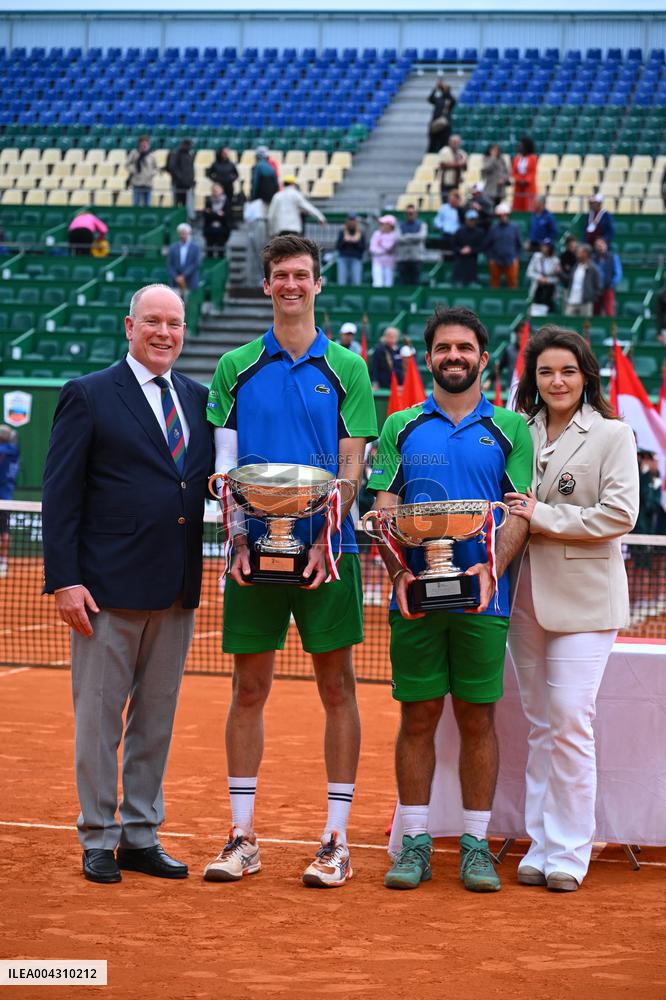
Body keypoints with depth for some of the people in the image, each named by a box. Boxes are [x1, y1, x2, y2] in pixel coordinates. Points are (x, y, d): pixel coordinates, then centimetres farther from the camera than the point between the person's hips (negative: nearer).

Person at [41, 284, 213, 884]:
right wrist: (64, 581, -12)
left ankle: (142, 837, 21)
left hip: (177, 591, 5)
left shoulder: (199, 400, 13)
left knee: (157, 718, 11)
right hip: (108, 590, -5)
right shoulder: (88, 396, -2)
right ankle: (98, 840, 14)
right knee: (99, 718, 3)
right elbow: (60, 496, -5)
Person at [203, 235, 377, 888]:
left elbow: (352, 465, 0)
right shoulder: (237, 368, 8)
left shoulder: (346, 368, 5)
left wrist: (326, 538, -13)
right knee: (249, 689, 4)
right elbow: (224, 463, 6)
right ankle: (242, 837, 12)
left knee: (337, 688, 0)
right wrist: (237, 534, -8)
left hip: (327, 551, -1)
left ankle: (336, 839, 7)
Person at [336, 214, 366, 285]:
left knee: (356, 282, -12)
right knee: (342, 282, -6)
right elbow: (337, 247, 6)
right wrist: (345, 241, -11)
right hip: (343, 258, 1)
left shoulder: (361, 233, 8)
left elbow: (363, 248, 4)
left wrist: (356, 242, -13)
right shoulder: (342, 232, 10)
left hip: (356, 259, -1)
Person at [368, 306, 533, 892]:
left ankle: (476, 843, 12)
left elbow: (521, 512, 1)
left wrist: (491, 568, -16)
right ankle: (415, 842, 11)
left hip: (482, 599, 0)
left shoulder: (509, 428, 7)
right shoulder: (402, 427, 9)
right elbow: (383, 510, 4)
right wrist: (399, 572, -12)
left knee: (478, 719, 3)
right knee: (418, 718, 3)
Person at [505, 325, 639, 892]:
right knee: (540, 724, 7)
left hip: (584, 597, -4)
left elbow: (619, 514, -8)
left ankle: (569, 854, -2)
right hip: (526, 594, 4)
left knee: (570, 722, -10)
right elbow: (505, 505, 20)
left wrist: (545, 519, -11)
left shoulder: (612, 435, 0)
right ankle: (541, 846, 13)